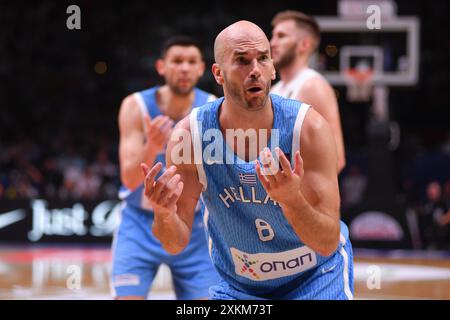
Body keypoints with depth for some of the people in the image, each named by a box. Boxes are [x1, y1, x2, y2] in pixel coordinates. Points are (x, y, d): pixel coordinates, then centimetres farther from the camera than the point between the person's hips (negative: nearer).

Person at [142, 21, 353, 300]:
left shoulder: (309, 129, -24)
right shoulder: (189, 135, -18)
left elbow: (328, 243, -26)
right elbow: (176, 244, -13)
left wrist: (292, 200, -44)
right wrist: (164, 215, -35)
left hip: (316, 279, -2)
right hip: (237, 285, 2)